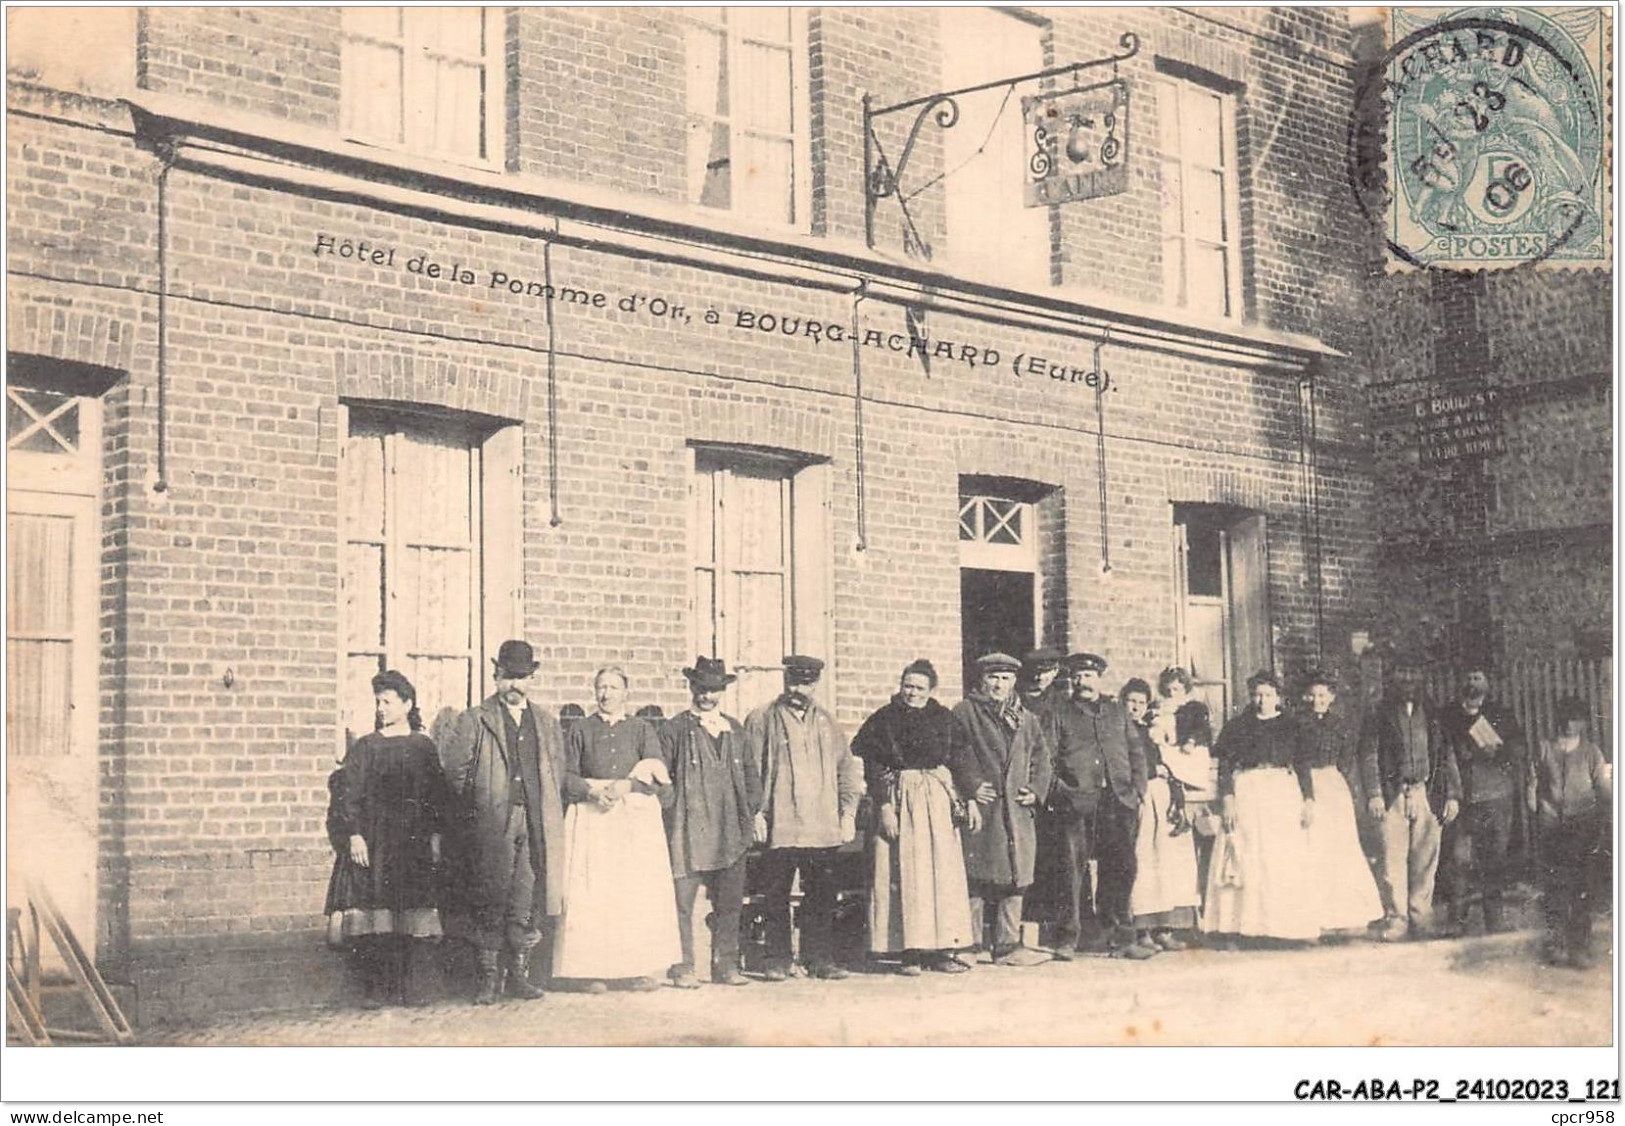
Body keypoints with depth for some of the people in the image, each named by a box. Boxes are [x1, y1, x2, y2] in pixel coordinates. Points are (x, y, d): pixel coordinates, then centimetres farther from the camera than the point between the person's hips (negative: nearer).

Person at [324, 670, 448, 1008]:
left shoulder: (424, 748, 10)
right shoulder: (365, 748, 6)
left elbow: (436, 796, 11)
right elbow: (348, 796, 1)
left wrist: (435, 836, 3)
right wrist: (354, 836, -10)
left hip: (413, 843, 1)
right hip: (371, 843, -1)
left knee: (413, 918, -3)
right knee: (373, 919, -7)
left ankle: (409, 987, 2)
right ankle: (375, 988, -2)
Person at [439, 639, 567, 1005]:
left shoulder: (546, 724, 17)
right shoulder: (474, 720, 4)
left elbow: (558, 775, 19)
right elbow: (453, 766, -2)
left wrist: (549, 819, 11)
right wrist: (475, 804, -1)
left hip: (534, 827, 3)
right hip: (491, 827, -3)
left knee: (526, 904, 3)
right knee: (489, 903, -3)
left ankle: (518, 973, 11)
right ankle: (490, 977, 1)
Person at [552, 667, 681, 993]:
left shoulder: (642, 730, 13)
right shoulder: (580, 730, 12)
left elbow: (657, 774, 2)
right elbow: (566, 776, 5)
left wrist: (627, 786, -14)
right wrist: (593, 791, -11)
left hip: (636, 819, 1)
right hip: (592, 818, 0)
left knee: (639, 892, -5)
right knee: (591, 894, -8)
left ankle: (641, 968, -2)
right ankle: (595, 969, -7)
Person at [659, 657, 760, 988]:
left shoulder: (735, 730, 17)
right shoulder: (675, 729, 2)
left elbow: (750, 775, 20)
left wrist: (753, 812, 8)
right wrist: (671, 816, -7)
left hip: (731, 833, 5)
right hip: (689, 833, -4)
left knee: (730, 904, 6)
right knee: (683, 902, -6)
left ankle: (726, 966, 14)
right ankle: (683, 967, 1)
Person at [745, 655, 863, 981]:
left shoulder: (827, 724, 16)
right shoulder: (761, 720, 5)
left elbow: (846, 769, 19)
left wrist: (848, 812, 9)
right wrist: (756, 813, -6)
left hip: (823, 829, 3)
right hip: (779, 828, -3)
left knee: (822, 896, 3)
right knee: (776, 896, -1)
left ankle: (820, 958, 11)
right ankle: (778, 960, 6)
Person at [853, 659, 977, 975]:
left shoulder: (943, 718, 9)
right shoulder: (883, 720, 0)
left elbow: (958, 761, 10)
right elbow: (874, 769, -3)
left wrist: (968, 799, 1)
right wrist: (884, 806, -12)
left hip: (940, 798, 3)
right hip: (901, 798, -3)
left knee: (944, 873, 2)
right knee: (907, 875, -5)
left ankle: (940, 951, 6)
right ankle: (910, 953, -3)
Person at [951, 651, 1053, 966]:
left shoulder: (1025, 719, 18)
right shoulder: (964, 713, 3)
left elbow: (1041, 758, 19)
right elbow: (954, 754, -3)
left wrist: (1036, 790, 4)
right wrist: (971, 787, -13)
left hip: (1016, 809, 5)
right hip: (981, 808, -5)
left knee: (1015, 876, 4)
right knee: (975, 880, -4)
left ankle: (1007, 945, 9)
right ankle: (972, 943, 2)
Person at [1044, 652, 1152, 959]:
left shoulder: (1118, 713, 19)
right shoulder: (1059, 715, 11)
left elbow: (1136, 753, 17)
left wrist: (1137, 791, 6)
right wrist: (1056, 793, -6)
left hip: (1117, 802, 3)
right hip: (1076, 802, -3)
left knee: (1121, 867, 2)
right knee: (1073, 867, -6)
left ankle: (1122, 937, 9)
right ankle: (1068, 939, -2)